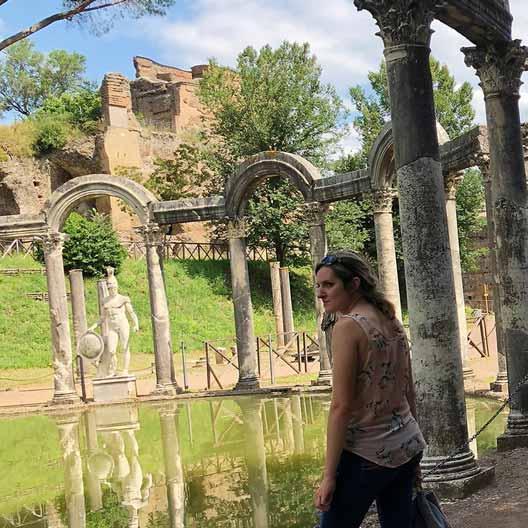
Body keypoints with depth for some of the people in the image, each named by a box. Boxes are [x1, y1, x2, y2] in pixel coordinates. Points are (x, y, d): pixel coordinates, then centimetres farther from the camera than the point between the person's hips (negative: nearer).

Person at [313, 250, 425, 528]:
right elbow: (409, 392, 13)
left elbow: (341, 406, -18)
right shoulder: (392, 322, 8)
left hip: (366, 455, -8)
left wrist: (329, 476, -16)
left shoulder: (348, 326, -15)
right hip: (407, 447, 8)